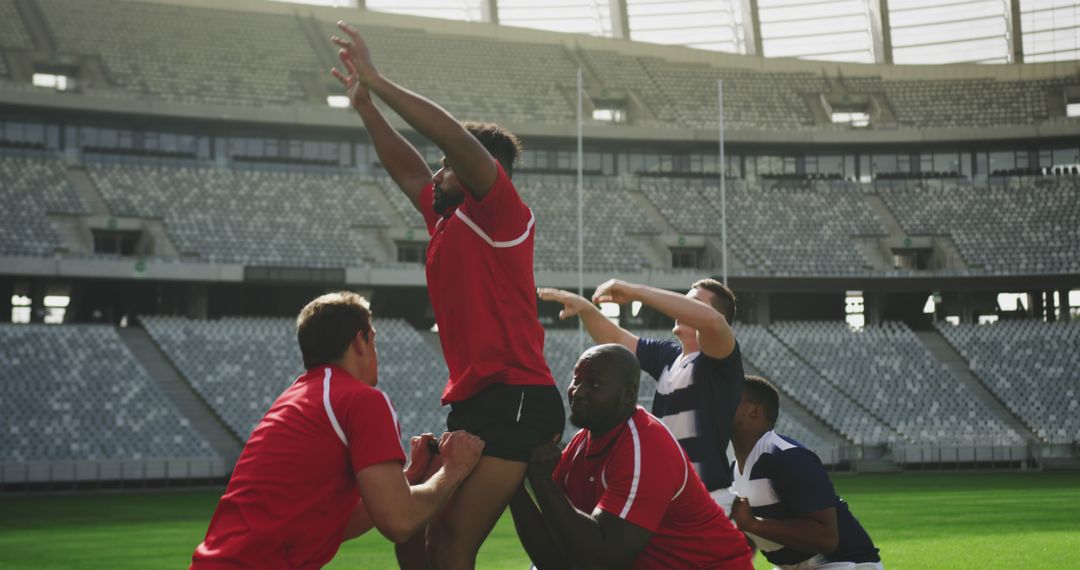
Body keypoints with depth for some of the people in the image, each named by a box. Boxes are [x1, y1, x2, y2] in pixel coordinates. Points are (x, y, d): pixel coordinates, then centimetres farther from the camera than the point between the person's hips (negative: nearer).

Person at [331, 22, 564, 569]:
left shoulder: (502, 213, -5)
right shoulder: (446, 221, 18)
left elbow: (458, 138, -18)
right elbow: (406, 168, 31)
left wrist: (377, 81, -13)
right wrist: (364, 104, 26)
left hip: (513, 401, -9)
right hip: (472, 402, 9)